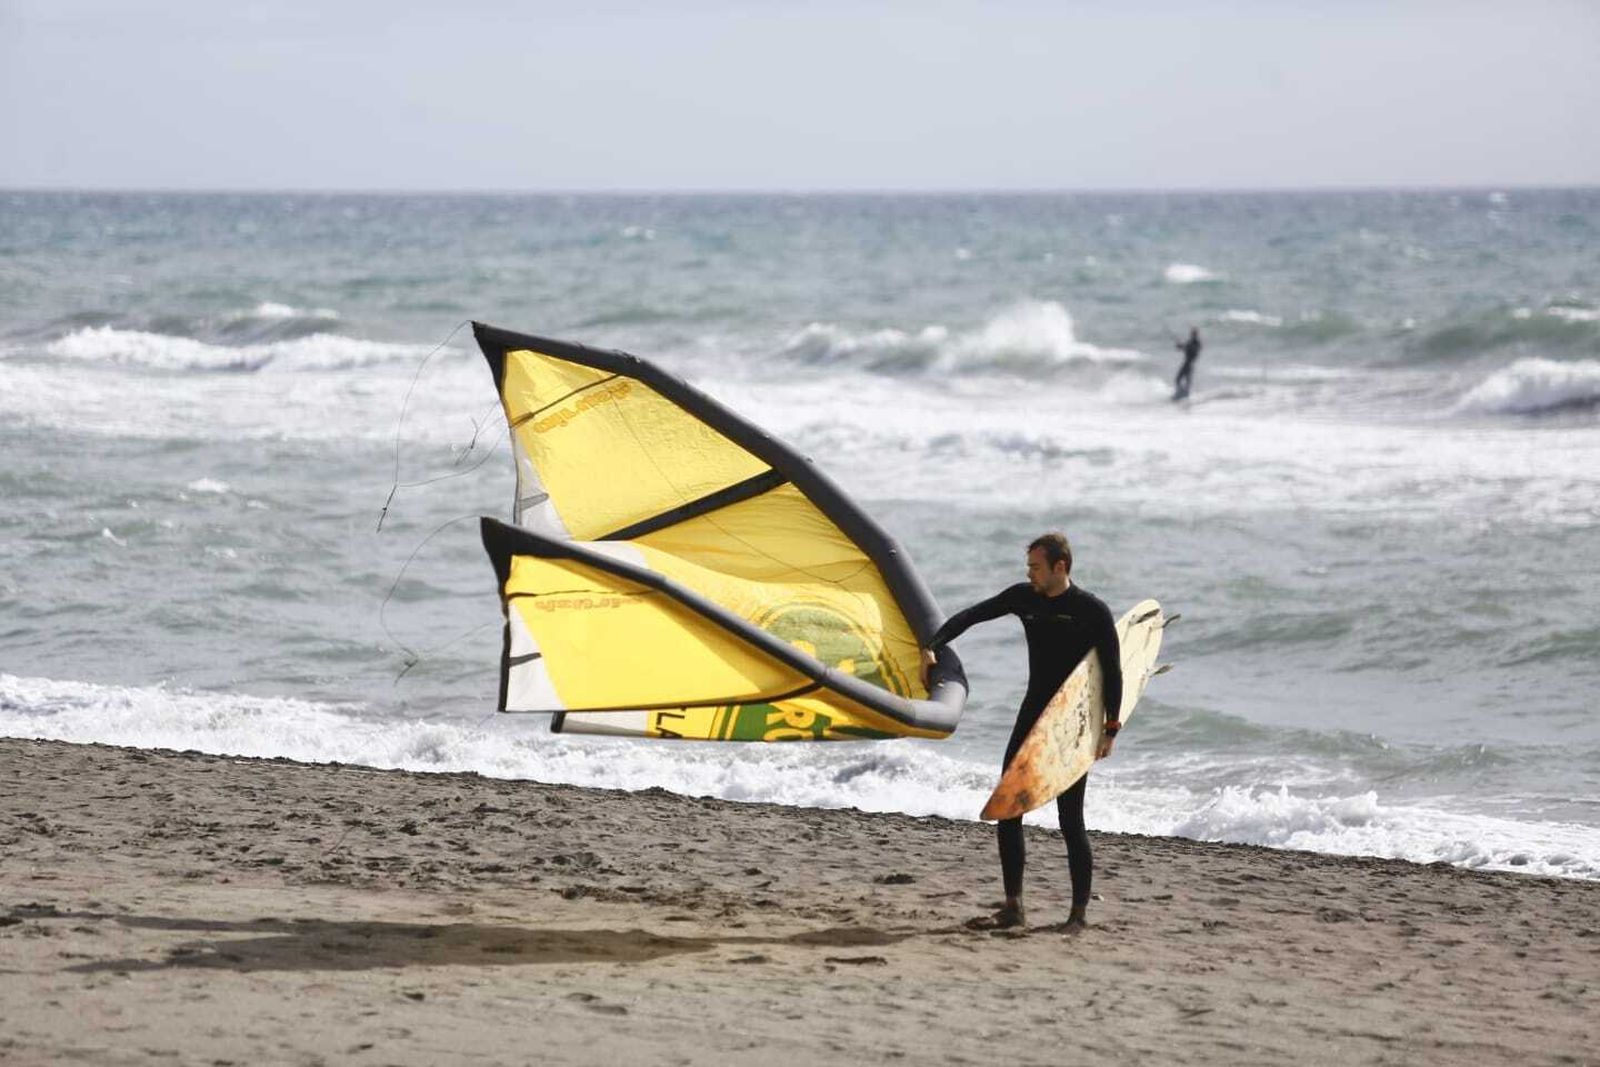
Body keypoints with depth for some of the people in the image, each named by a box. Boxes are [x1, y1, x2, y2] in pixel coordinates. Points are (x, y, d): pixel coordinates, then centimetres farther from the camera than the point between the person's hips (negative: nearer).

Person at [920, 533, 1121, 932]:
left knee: (1070, 820, -6)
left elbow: (1112, 672, -8)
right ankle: (1013, 905, 4)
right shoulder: (1024, 597, 4)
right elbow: (971, 615, 5)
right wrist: (932, 646, -9)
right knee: (1008, 809, 0)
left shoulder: (1093, 611, -10)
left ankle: (1079, 912, 1)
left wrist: (1111, 728, -12)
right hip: (1034, 715, 6)